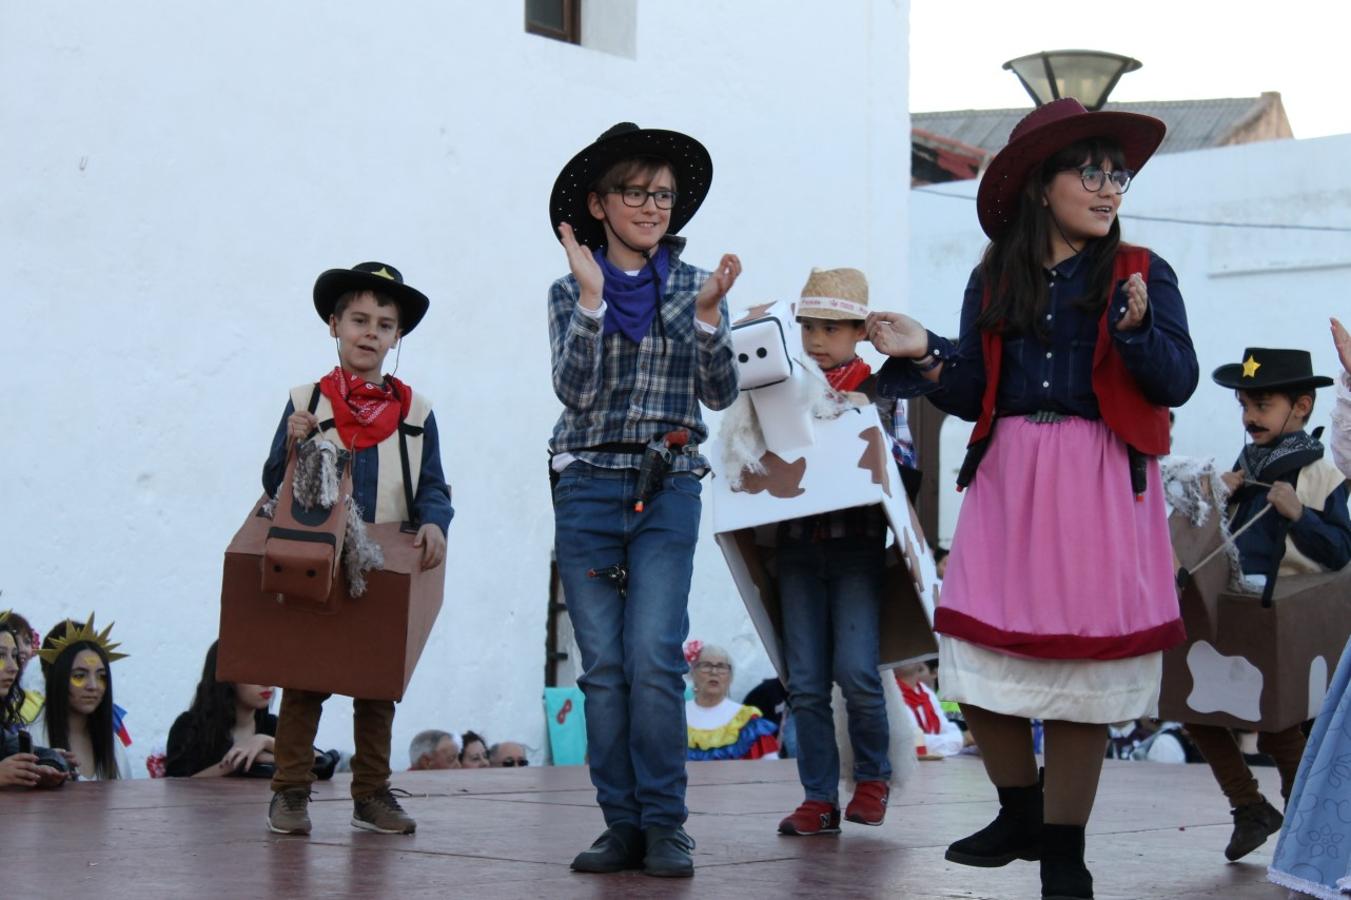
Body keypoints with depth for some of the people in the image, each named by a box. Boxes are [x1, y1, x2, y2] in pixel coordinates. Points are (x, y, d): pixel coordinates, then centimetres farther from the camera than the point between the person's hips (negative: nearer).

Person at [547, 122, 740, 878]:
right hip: (588, 487, 1)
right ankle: (622, 826, 7)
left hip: (668, 491, -1)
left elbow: (721, 393, -3)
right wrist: (592, 298, -17)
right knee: (604, 666, 1)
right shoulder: (570, 292, 5)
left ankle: (664, 827, -5)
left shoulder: (695, 286, 6)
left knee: (654, 658, -12)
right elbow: (575, 389, -9)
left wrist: (708, 313, -17)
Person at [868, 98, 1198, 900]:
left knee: (1083, 673, 1)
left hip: (1101, 489, -3)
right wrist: (924, 357, -9)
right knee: (983, 659, 2)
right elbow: (974, 395, 8)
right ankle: (1021, 817, 25)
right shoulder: (994, 279, 8)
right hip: (1007, 481, 3)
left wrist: (1137, 328, -23)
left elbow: (1178, 382, -6)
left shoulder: (1141, 274, 1)